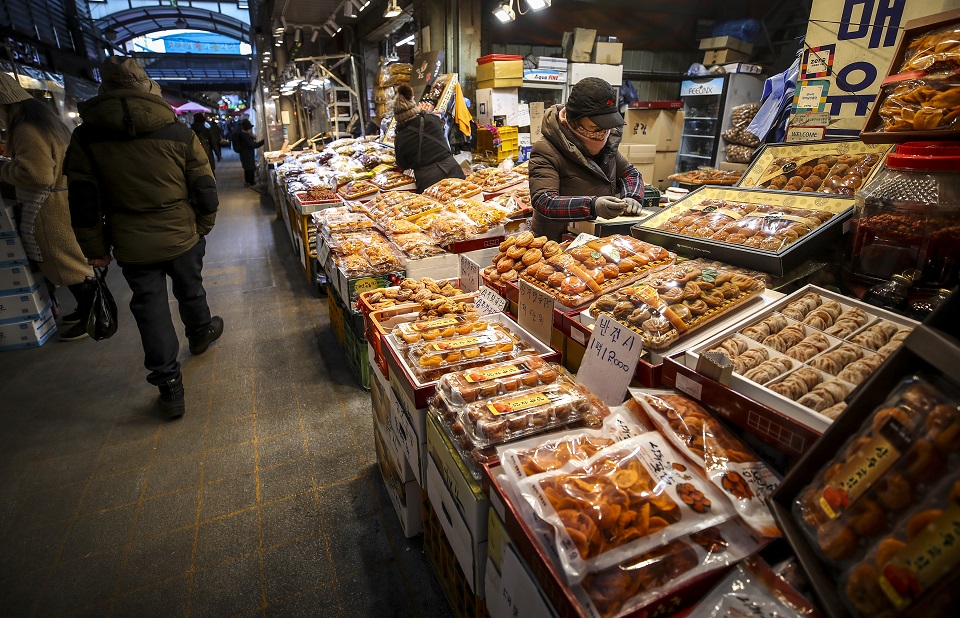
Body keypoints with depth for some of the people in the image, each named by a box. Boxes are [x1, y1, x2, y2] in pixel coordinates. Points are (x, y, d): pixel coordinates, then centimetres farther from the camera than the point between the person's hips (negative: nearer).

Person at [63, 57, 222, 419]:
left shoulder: (86, 136, -5)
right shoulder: (179, 132, -7)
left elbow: (83, 200, -3)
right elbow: (205, 188, -3)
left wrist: (95, 247, 7)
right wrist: (203, 227, 11)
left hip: (132, 246, 0)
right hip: (182, 236, 0)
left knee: (150, 308, 7)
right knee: (190, 291, 23)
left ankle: (169, 386, 11)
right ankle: (201, 333, 50)